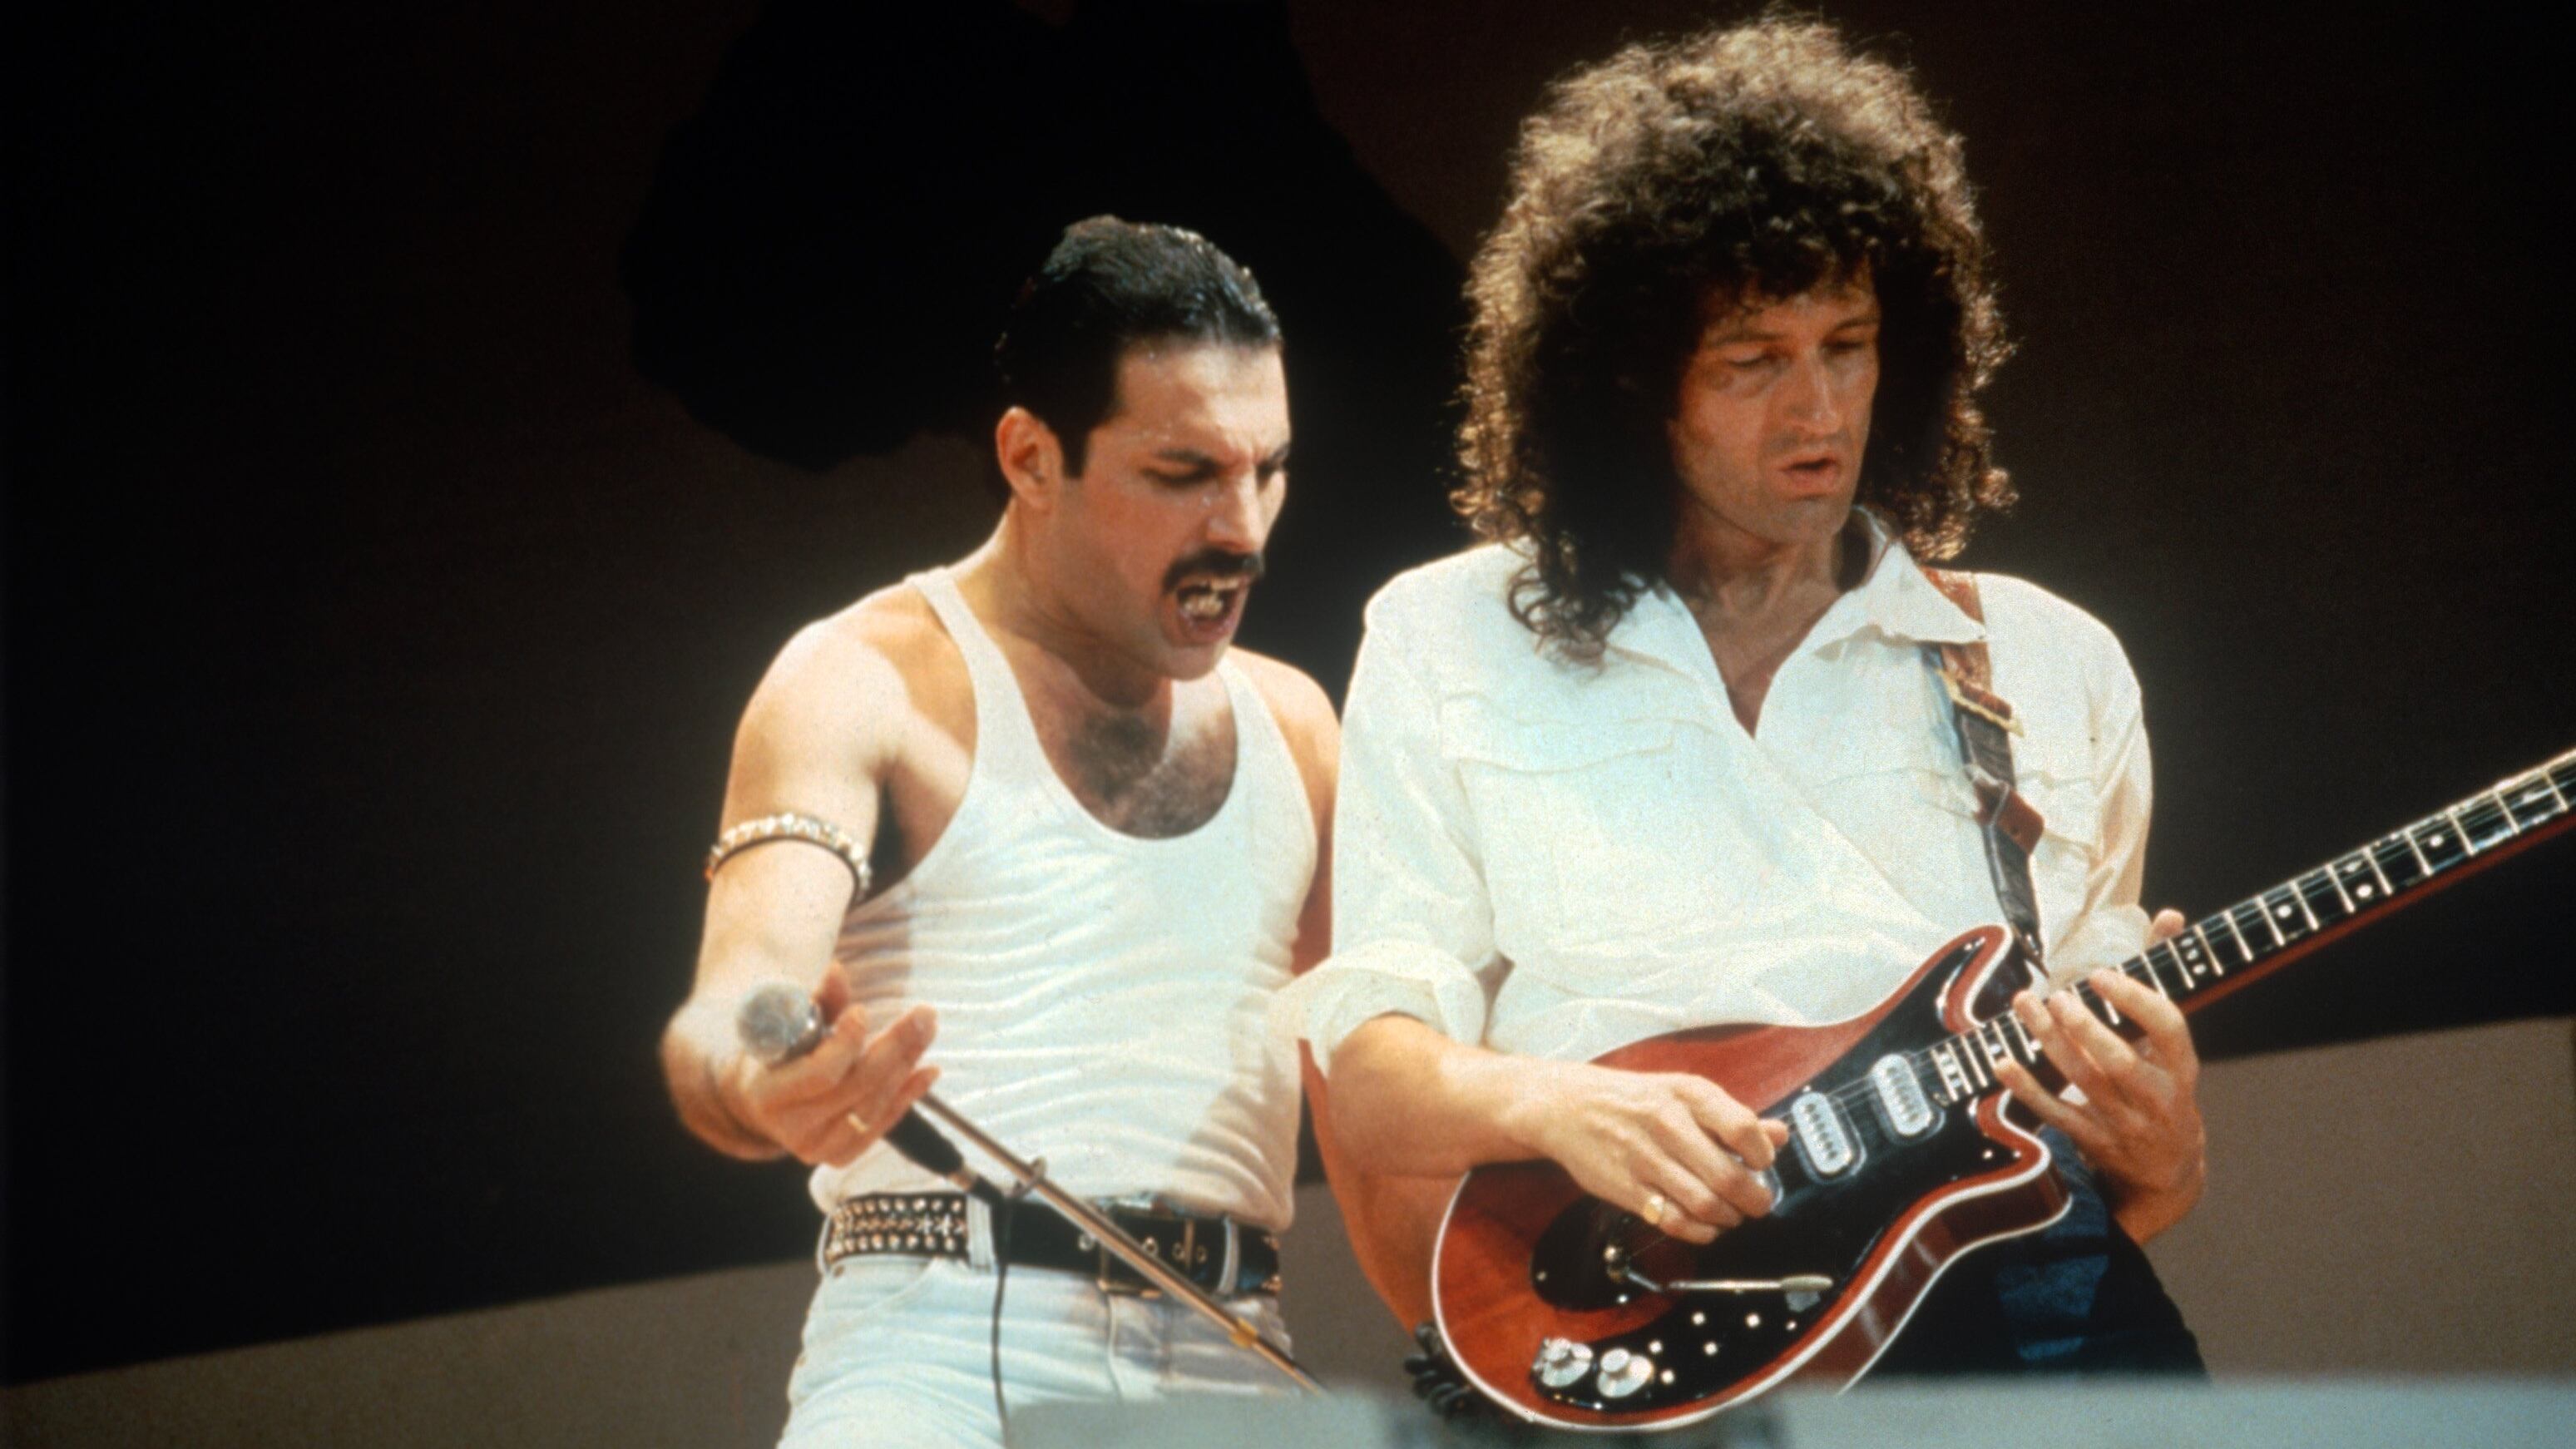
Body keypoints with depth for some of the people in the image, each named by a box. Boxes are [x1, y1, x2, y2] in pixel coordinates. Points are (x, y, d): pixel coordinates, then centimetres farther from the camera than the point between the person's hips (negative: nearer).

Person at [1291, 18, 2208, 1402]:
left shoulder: (2053, 668, 23)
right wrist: (1552, 1104, -10)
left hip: (1999, 1275, 3)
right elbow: (1367, 1057, 11)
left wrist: (2155, 1156, 1)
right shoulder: (1447, 646, 17)